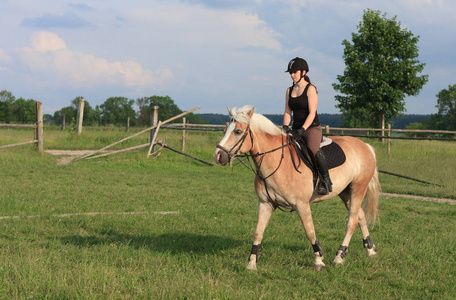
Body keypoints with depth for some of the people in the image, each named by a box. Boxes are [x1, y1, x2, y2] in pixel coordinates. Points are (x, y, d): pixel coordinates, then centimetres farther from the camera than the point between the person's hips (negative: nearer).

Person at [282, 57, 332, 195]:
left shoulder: (310, 89, -6)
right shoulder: (290, 90, 13)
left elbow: (312, 113, -13)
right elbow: (287, 112, 12)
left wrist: (302, 130, -23)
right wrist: (285, 127, -7)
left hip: (312, 128, -7)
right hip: (296, 129, 7)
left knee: (313, 149, -34)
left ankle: (326, 180, -20)